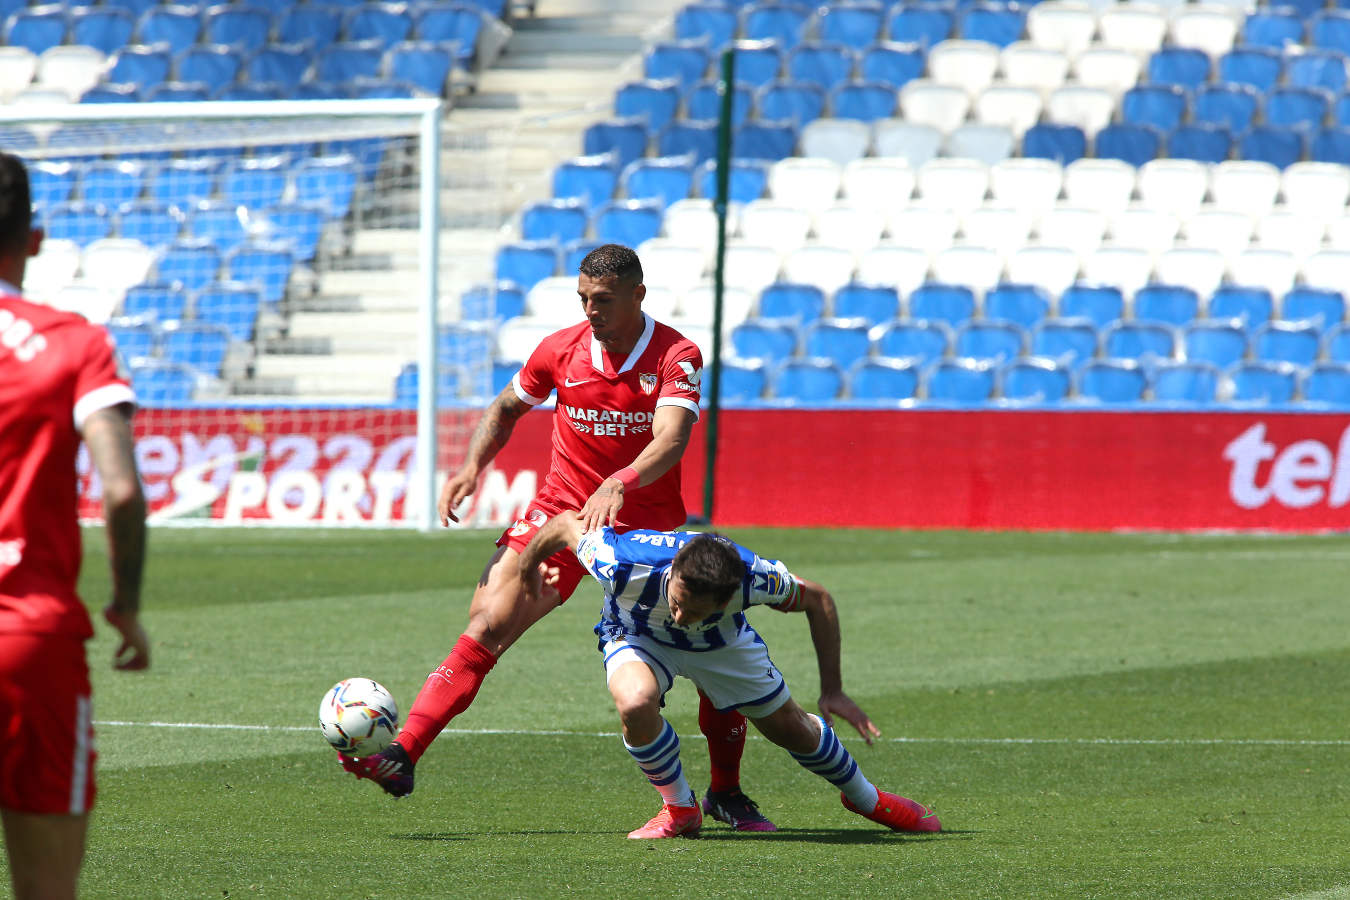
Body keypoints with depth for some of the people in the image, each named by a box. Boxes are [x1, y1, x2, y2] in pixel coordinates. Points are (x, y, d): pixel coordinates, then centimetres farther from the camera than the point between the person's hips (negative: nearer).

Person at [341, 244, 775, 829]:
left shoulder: (676, 357, -12)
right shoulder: (561, 350, -2)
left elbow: (671, 441, -27)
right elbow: (507, 408, 16)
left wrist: (619, 485, -45)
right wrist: (473, 466, -2)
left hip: (648, 526, -1)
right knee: (486, 627, -17)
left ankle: (726, 793, 13)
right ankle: (401, 754, -22)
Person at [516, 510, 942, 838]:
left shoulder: (753, 578, -39)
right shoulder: (624, 566, -44)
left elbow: (818, 600, -18)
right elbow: (568, 523, -23)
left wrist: (832, 691, -14)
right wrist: (529, 562, -2)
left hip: (722, 642, 1)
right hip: (636, 636, -1)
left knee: (793, 729, 10)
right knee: (636, 701, -34)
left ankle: (865, 797, 42)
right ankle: (680, 809, -6)